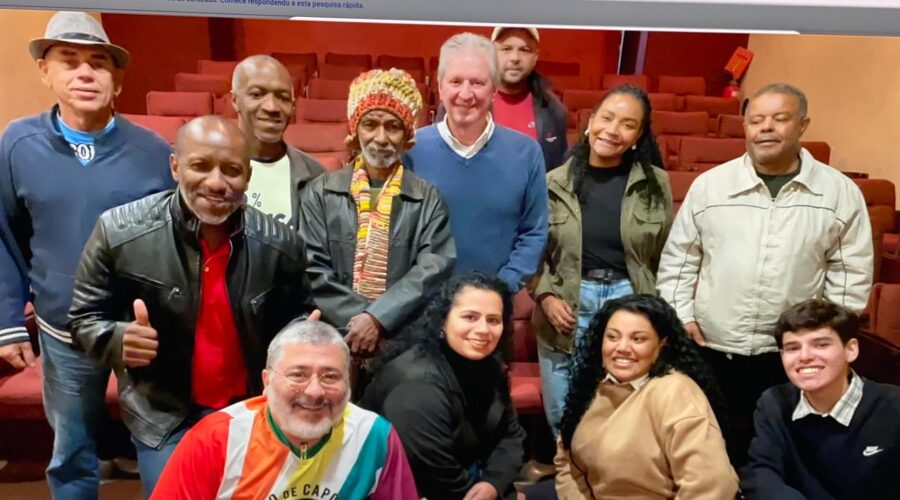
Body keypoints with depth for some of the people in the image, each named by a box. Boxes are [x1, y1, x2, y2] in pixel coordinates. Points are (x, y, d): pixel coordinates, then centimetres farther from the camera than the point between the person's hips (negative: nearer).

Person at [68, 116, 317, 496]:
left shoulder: (280, 244, -12)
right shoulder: (120, 231, -16)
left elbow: (296, 318, 4)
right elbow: (85, 318, -4)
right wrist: (120, 339, -25)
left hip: (252, 412, 2)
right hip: (163, 416, -1)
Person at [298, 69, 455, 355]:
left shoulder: (428, 198, 3)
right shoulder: (321, 193, 5)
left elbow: (434, 268, -8)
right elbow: (312, 270, -2)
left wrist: (378, 318, -17)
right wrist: (358, 319, -13)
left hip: (406, 339, 0)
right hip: (337, 337, 0)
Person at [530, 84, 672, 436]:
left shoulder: (655, 184, 0)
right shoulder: (555, 183, -2)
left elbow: (665, 258, 5)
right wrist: (545, 296, -8)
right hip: (566, 307, 0)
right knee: (564, 419, 14)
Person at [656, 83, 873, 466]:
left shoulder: (841, 193, 0)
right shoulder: (709, 184, 0)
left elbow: (851, 272, 4)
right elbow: (677, 259, 5)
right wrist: (681, 316, -2)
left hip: (792, 359, 0)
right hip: (710, 352, 0)